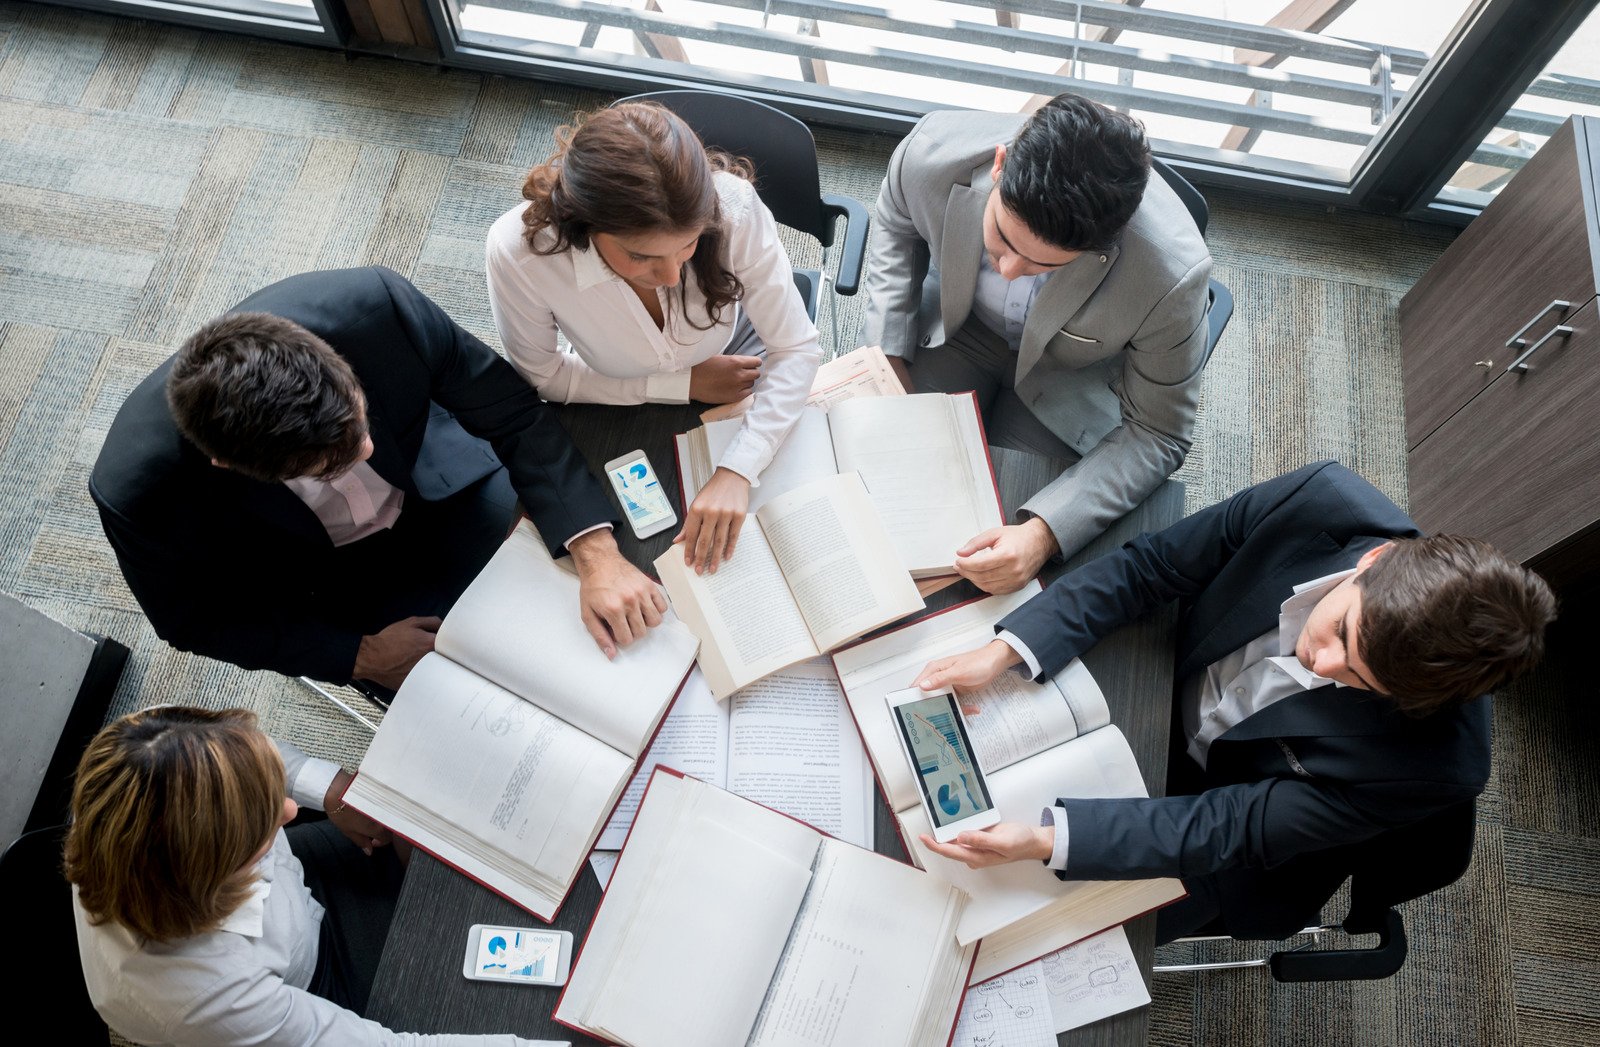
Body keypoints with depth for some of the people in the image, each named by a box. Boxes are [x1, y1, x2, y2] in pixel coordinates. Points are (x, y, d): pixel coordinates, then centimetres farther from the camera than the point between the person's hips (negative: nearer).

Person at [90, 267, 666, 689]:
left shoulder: (375, 304, -36)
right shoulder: (138, 489, -34)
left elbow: (515, 415, -24)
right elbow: (193, 618, -14)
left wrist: (597, 556, -35)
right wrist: (360, 655, -17)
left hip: (437, 488, 2)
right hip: (323, 571, -1)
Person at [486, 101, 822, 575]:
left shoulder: (732, 207, -37)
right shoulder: (518, 251, -36)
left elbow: (795, 349, -27)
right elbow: (542, 376, -17)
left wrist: (736, 471, -40)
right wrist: (684, 385, -20)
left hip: (734, 357, 0)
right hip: (622, 398, 0)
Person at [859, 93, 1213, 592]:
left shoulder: (1173, 274, -39)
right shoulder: (931, 153, -33)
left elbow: (1156, 436, -23)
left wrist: (1045, 532, -37)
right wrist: (887, 353, -14)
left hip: (1069, 377, -2)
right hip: (955, 323, 3)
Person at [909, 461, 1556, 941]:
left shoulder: (1438, 764, -34)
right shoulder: (1324, 502, -30)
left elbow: (1225, 831, -30)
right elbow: (1148, 566, -20)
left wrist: (1045, 839, -40)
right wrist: (1005, 651, -31)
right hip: (1165, 686, 3)